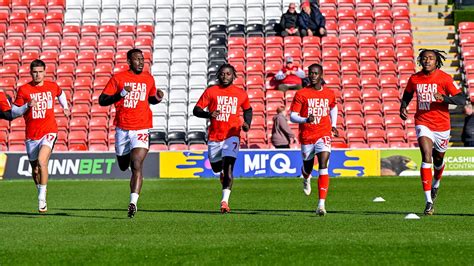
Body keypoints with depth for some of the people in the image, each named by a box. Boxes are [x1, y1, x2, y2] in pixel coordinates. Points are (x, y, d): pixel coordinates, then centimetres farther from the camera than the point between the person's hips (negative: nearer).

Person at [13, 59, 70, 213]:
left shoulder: (52, 86, 5)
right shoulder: (24, 90, -1)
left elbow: (60, 93, 30)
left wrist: (65, 107, 31)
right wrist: (27, 105, -17)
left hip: (49, 132, -2)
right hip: (31, 135, 2)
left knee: (42, 161, -23)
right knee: (35, 170, 9)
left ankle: (42, 199, -20)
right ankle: (40, 193, 34)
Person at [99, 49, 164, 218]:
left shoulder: (148, 79, 7)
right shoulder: (118, 78, -2)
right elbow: (102, 101, -4)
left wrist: (158, 99, 0)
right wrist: (121, 94, -18)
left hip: (141, 129, -1)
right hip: (122, 129, 1)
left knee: (137, 166, -17)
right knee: (123, 166, 16)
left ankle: (133, 202, -20)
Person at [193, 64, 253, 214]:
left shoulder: (241, 94, 5)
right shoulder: (211, 91, 0)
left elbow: (248, 110, 23)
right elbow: (196, 110, -2)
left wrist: (247, 124, 5)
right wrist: (208, 114, -22)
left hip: (232, 135, -1)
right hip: (214, 136, 1)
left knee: (228, 166, -18)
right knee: (216, 167, 12)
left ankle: (225, 201, -22)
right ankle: (223, 173, 51)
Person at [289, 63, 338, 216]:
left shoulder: (329, 94, 5)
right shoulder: (301, 94, -4)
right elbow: (292, 117, -7)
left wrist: (333, 125, 17)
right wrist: (306, 120, -26)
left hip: (324, 135, 0)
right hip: (307, 136, 0)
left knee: (323, 167, -17)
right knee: (307, 168, 15)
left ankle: (321, 204, -22)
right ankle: (306, 179, 56)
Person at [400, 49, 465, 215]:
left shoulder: (444, 78, -9)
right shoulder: (414, 79, 0)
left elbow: (461, 99, -12)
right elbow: (407, 95, 18)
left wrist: (444, 98, -29)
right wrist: (403, 107, -2)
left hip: (441, 125, 0)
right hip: (423, 123, 0)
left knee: (438, 159, 17)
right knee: (426, 157, -19)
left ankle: (436, 184, 53)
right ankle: (429, 202, -21)